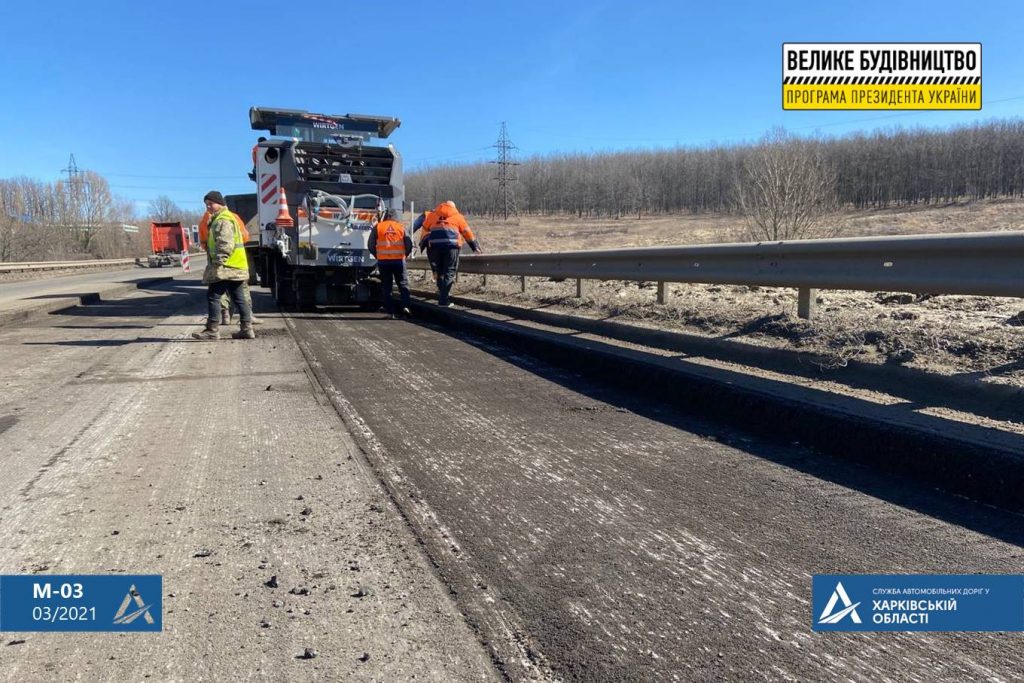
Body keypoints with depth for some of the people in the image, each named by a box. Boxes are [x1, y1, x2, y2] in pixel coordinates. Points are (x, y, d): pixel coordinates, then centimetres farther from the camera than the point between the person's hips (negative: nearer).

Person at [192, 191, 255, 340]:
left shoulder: (224, 220, -12)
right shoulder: (218, 219, 23)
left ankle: (212, 330, -5)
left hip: (226, 267, -11)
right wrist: (217, 262, 28)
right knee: (238, 297, 9)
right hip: (234, 267, 11)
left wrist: (218, 261, -30)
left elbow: (225, 243, -24)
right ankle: (246, 329, 10)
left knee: (213, 295, -7)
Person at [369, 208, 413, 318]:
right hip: (399, 260, 0)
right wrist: (405, 255, 18)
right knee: (403, 284, 10)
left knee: (386, 286, 7)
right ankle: (405, 306, -7)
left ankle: (390, 311, 5)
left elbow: (371, 245, 3)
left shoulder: (378, 227, 5)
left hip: (383, 261, 0)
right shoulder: (401, 227, 6)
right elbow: (409, 244, 3)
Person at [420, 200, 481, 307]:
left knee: (439, 270, 18)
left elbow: (425, 228, 27)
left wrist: (422, 243, 40)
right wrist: (475, 247, 31)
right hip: (451, 244, -2)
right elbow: (467, 233, 22)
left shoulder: (433, 215, 24)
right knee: (449, 272, 0)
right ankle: (443, 300, -6)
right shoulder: (458, 216, 20)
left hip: (434, 244, 2)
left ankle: (442, 292, 23)